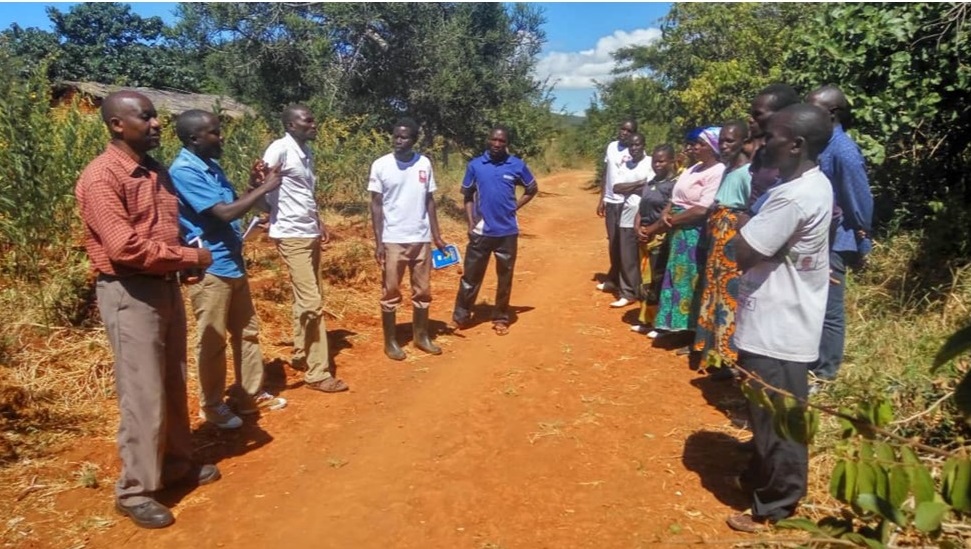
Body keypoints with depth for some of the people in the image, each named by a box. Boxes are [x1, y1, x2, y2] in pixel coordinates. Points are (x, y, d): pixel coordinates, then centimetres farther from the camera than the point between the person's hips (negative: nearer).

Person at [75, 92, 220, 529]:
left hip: (166, 286, 8)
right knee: (143, 395, 0)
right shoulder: (101, 177, -16)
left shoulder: (156, 171, 11)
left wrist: (186, 265, 3)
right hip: (129, 293, -8)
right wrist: (190, 257, -17)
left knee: (173, 386, 17)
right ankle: (134, 491, 15)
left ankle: (176, 463, 34)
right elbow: (124, 246, -25)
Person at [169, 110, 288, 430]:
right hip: (210, 269, -9)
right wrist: (264, 189, -16)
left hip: (234, 263, 9)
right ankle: (212, 405, 19)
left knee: (247, 332, 16)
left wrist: (253, 186, 4)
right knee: (213, 341, 3)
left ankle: (250, 395, 29)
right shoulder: (184, 171, -18)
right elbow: (225, 212, -24)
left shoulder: (212, 166, 10)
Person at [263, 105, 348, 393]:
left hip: (310, 234, 9)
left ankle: (301, 356, 29)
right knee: (312, 303, -9)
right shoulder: (280, 149, -14)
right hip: (292, 236, -9)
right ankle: (318, 373, -2)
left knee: (307, 300, 15)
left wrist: (319, 222, 15)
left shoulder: (307, 153, 13)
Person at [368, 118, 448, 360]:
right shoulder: (381, 165, -5)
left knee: (423, 291, 11)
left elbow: (429, 202, 9)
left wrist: (437, 236, 5)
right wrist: (378, 242, -10)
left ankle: (421, 336, 26)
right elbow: (376, 205, -4)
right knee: (390, 292, 5)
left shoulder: (425, 164, 3)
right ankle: (390, 342, 17)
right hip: (393, 240, -3)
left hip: (421, 239, 3)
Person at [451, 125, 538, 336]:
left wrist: (514, 207, 2)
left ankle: (501, 318, 22)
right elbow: (467, 196, 7)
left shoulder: (517, 165, -1)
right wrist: (470, 222, -4)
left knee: (505, 277, 10)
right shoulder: (475, 165, -1)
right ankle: (461, 316, 16)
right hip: (481, 231, 0)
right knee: (471, 275, 5)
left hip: (507, 231, 1)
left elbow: (532, 189, 13)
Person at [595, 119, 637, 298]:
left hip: (626, 203, -6)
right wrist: (601, 199, 15)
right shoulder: (611, 147, 9)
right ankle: (613, 279, 32)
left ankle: (627, 290, -3)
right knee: (613, 244, 16)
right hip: (610, 201, 6)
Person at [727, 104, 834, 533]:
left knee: (776, 420, 6)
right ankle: (763, 476, 42)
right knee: (770, 414, 24)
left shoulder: (794, 196, -25)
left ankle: (777, 506, 22)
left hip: (776, 327, -10)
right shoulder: (813, 185, 8)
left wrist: (743, 223, -5)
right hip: (783, 321, 10)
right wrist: (752, 224, -5)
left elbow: (743, 251, -22)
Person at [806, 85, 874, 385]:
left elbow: (859, 202, -14)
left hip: (833, 243, -8)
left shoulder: (843, 150, -17)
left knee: (828, 311, 2)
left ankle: (823, 374, 14)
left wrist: (861, 245, -7)